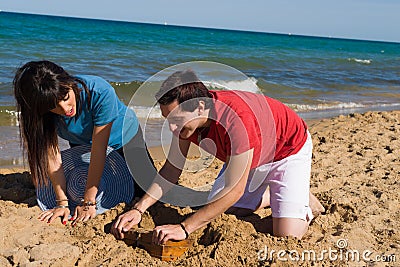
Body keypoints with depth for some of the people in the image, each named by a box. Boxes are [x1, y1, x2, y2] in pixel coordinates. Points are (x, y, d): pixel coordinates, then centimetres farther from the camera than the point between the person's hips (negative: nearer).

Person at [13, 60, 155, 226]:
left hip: (124, 136, -2)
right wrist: (62, 203, -30)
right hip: (82, 145, 3)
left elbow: (98, 151, -39)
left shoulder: (100, 92, -42)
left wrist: (88, 202, -35)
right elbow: (52, 155, -26)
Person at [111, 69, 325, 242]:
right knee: (215, 212, 6)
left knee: (287, 235, -18)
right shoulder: (185, 114, -20)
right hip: (251, 155, 7)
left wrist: (184, 228, -39)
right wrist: (138, 209, -22)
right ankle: (268, 196, 25)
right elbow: (172, 168, -11)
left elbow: (234, 190, -37)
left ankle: (303, 199, 13)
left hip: (289, 149, -7)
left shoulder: (237, 120, -43)